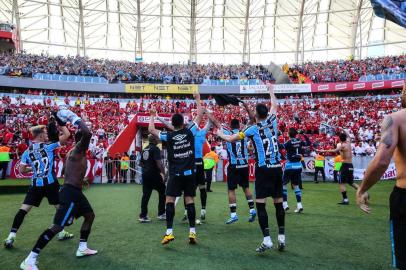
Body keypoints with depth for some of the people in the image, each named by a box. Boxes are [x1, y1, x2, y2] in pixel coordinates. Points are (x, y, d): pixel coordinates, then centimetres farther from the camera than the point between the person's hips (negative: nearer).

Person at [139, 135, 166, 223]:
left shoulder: (144, 149, 13)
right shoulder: (155, 149, -11)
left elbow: (141, 163, 20)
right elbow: (159, 163, -21)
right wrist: (164, 173, -19)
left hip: (145, 175, 7)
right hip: (154, 175, -7)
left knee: (145, 195, 8)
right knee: (162, 192, 8)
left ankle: (143, 216, 7)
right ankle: (161, 214, 12)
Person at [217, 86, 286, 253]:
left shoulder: (253, 129, -4)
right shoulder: (272, 122, 6)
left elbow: (231, 139, 5)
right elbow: (274, 105, 27)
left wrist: (220, 134, 25)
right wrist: (271, 91, 43)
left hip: (263, 169, -5)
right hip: (277, 168, 5)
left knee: (261, 204, -2)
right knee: (278, 203, 11)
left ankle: (267, 240, -6)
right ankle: (282, 238, 18)